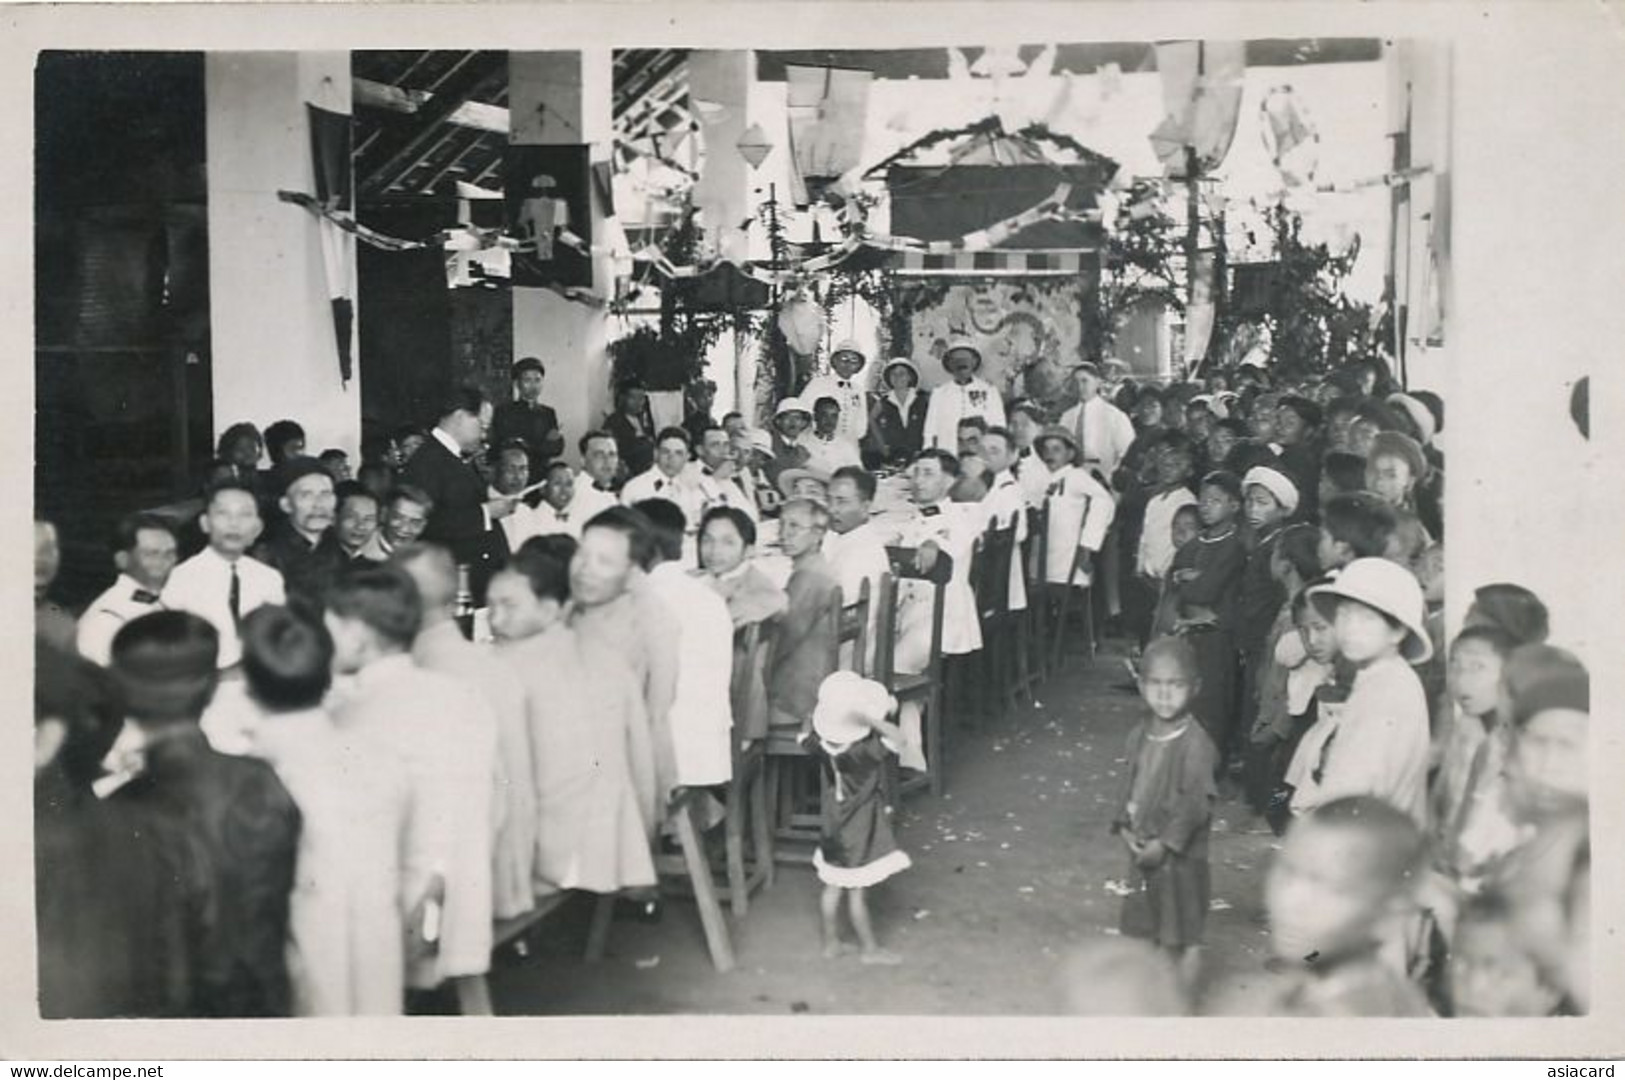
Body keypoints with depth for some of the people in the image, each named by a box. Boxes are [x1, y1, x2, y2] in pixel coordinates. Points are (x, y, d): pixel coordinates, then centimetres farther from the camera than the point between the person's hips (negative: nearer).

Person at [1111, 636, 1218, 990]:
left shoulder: (1196, 744, -20)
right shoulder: (1139, 736, 1)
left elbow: (1197, 804, -21)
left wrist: (1166, 843, -20)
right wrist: (1124, 827, -5)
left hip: (1180, 857, -7)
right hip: (1142, 852, 7)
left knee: (1183, 939, 7)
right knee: (1146, 932, 20)